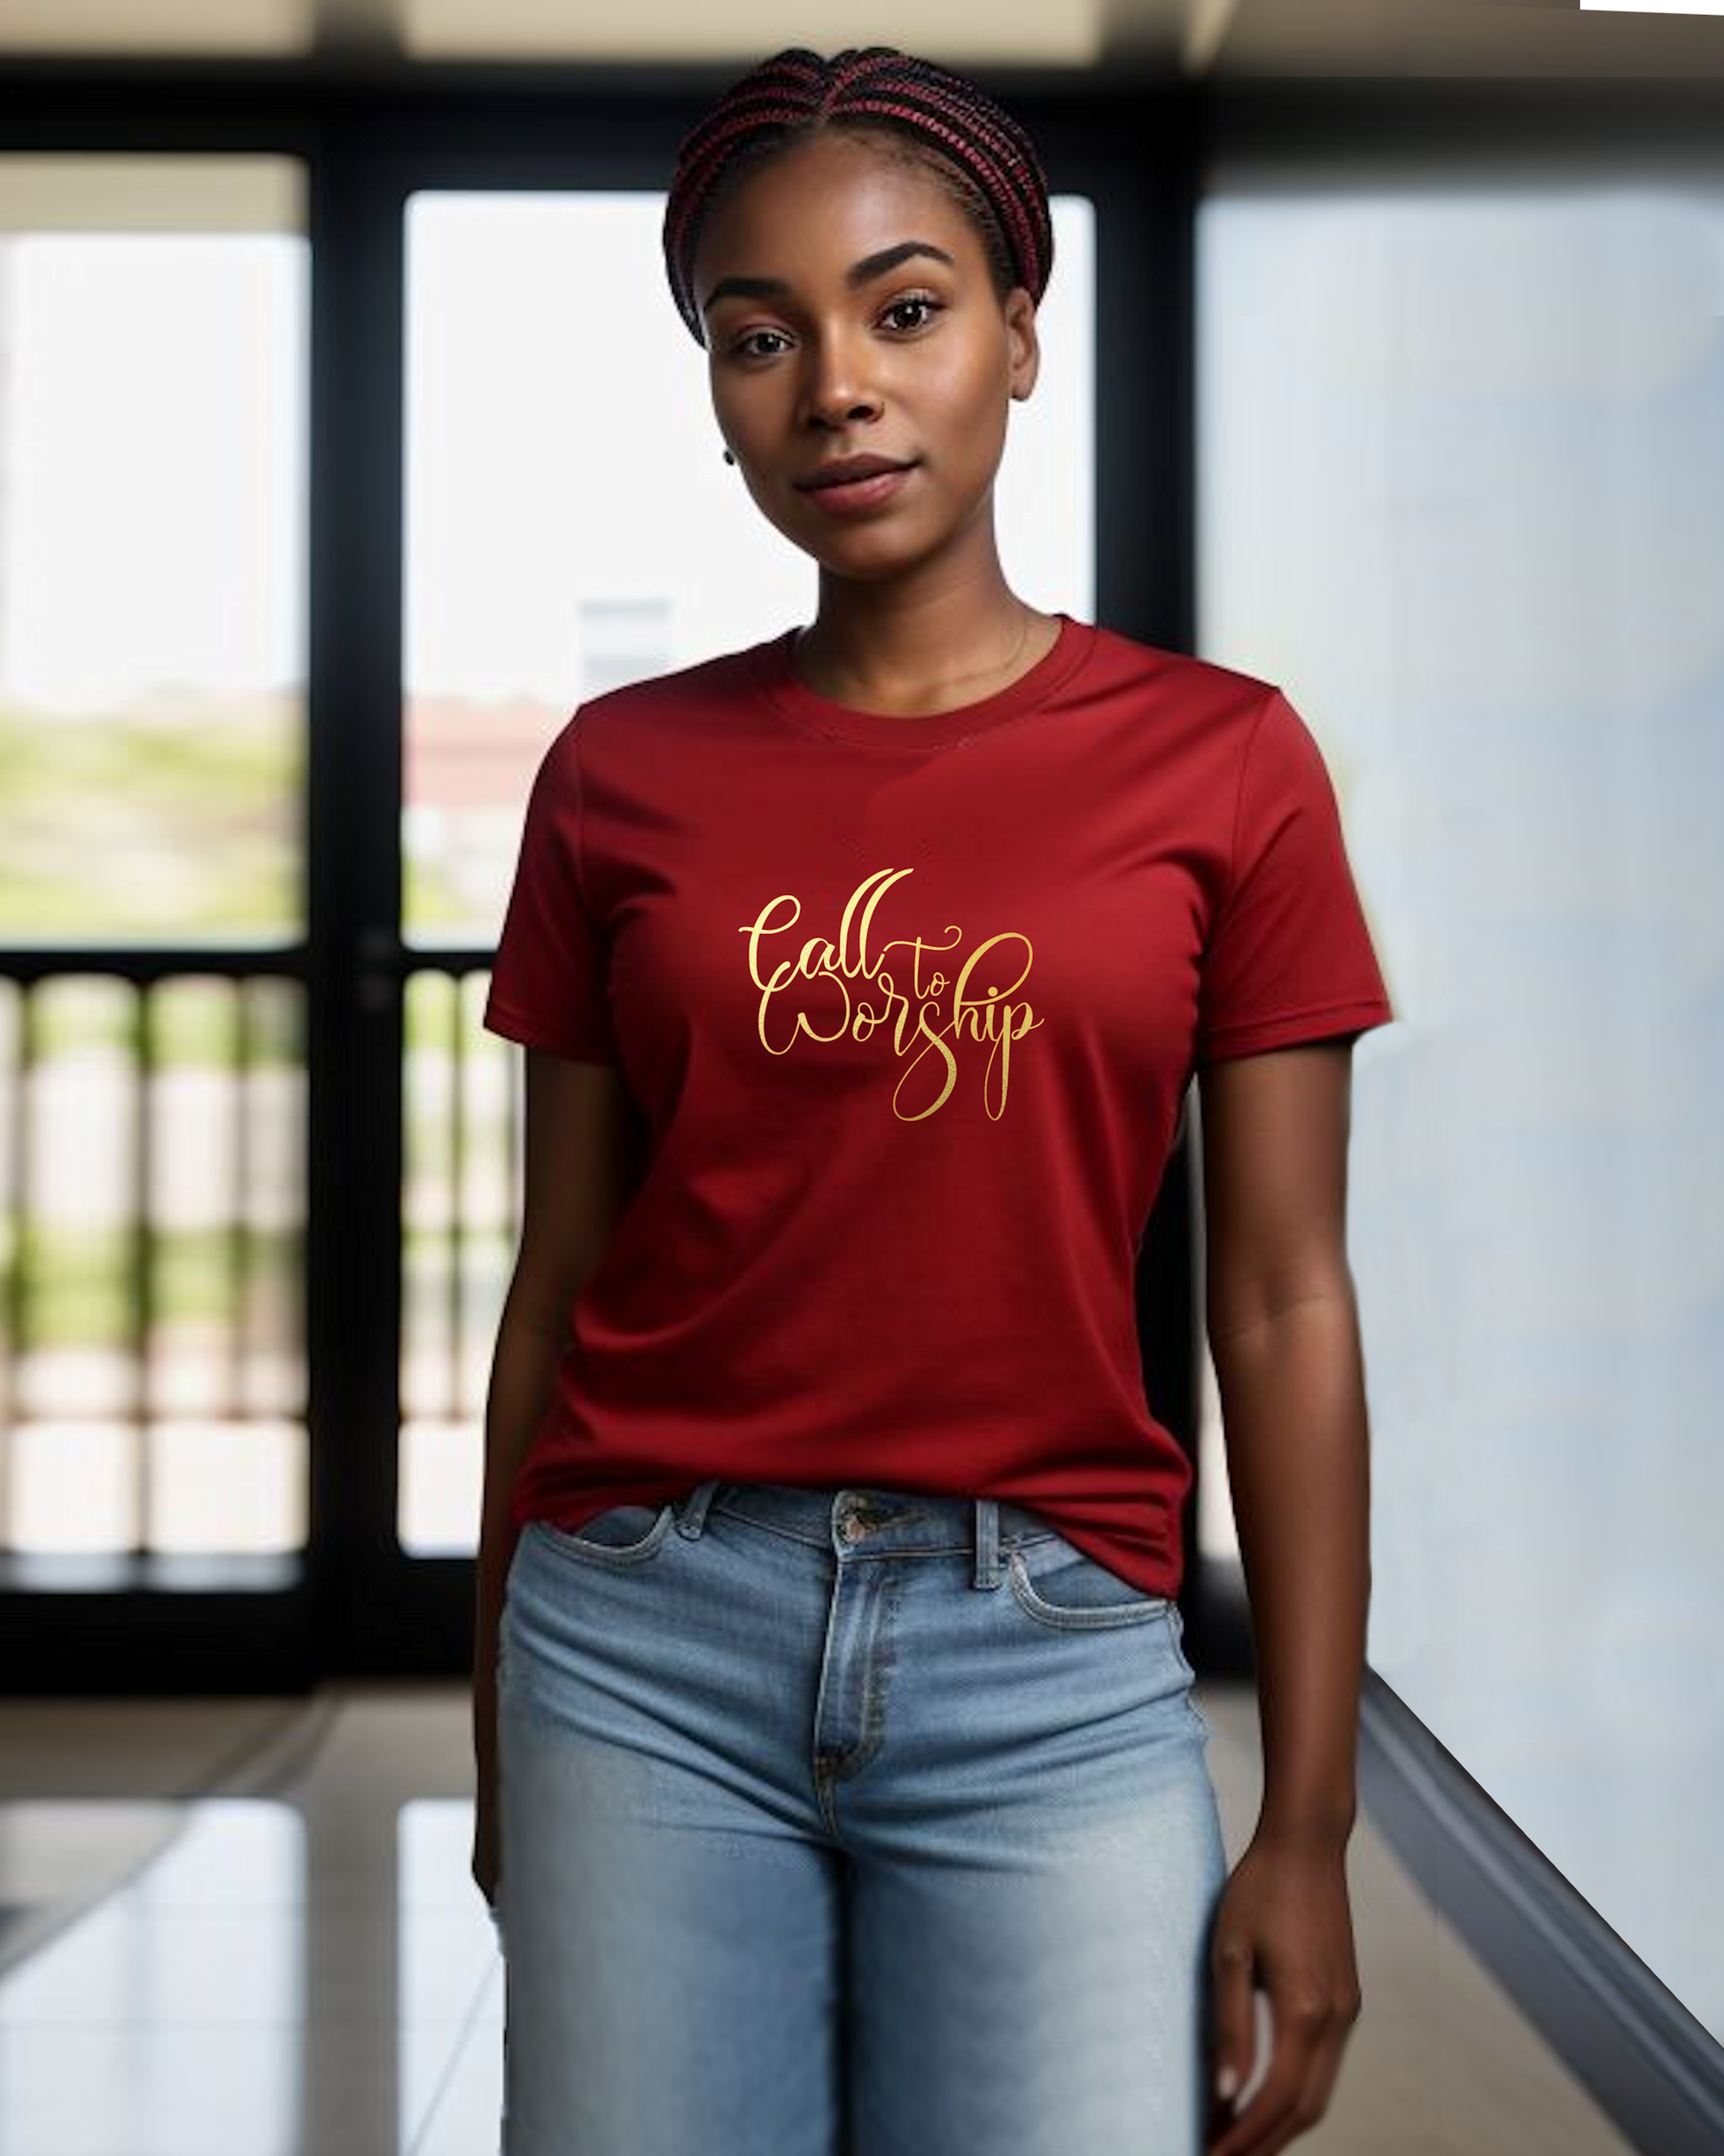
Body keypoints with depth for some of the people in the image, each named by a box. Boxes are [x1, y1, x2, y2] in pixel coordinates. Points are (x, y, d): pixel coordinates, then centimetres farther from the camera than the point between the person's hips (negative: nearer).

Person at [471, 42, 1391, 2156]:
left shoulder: (1221, 759, 0)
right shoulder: (623, 776, 4)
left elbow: (1280, 1308, -1)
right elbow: (559, 1277, 8)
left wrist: (1310, 1826, -2)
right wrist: (500, 1742, 12)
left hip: (1053, 1660, -1)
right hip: (651, 1638, 1)